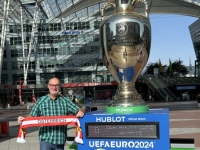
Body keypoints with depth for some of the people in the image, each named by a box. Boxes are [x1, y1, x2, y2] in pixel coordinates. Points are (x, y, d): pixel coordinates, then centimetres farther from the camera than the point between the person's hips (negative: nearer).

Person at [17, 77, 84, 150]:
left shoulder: (65, 101, 5)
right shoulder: (41, 101, 3)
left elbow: (79, 110, 6)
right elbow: (32, 116, 5)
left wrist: (81, 112, -17)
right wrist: (23, 119, -14)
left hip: (60, 140, 2)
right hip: (46, 139, -2)